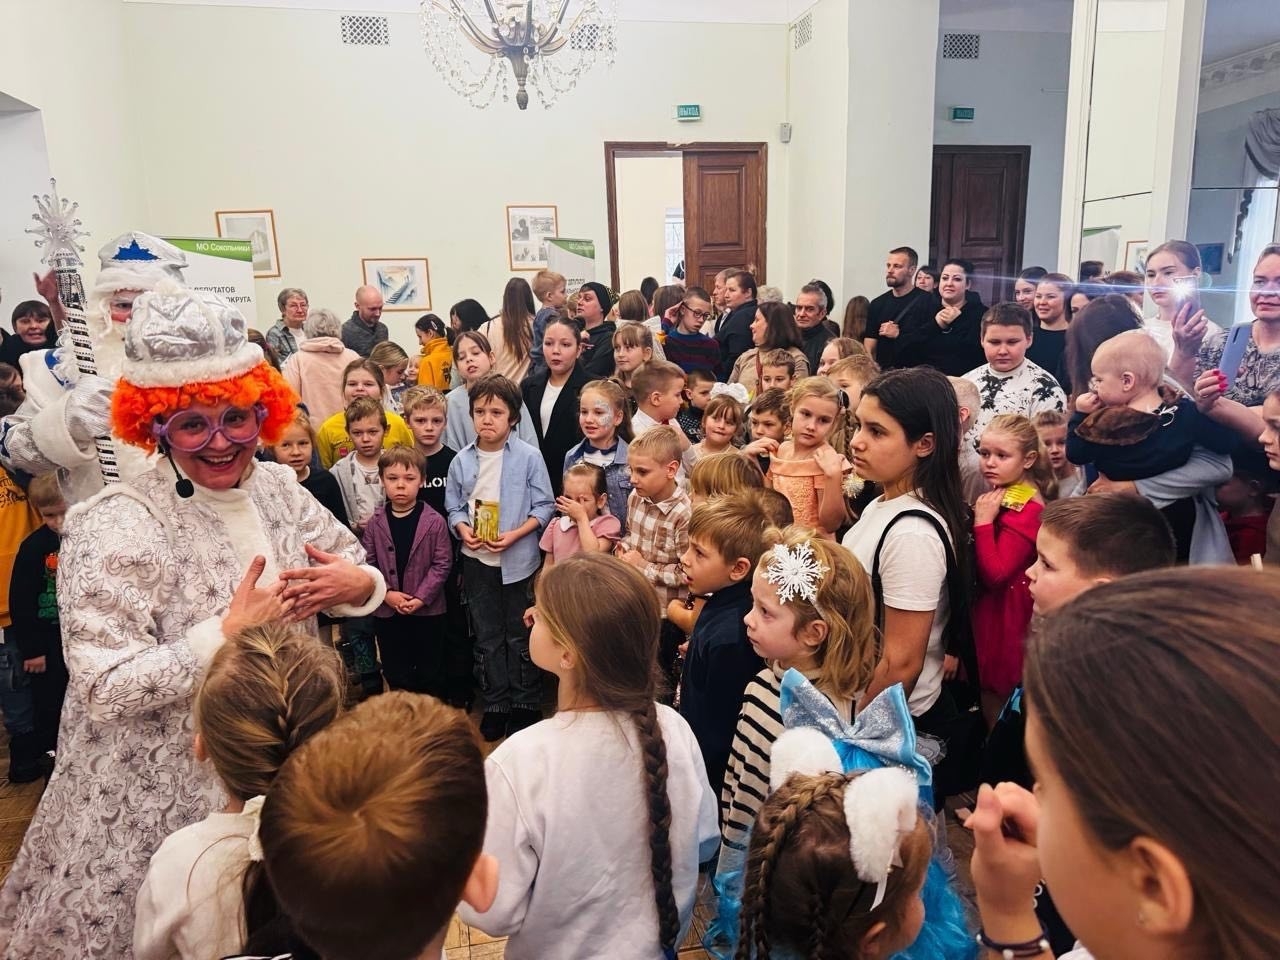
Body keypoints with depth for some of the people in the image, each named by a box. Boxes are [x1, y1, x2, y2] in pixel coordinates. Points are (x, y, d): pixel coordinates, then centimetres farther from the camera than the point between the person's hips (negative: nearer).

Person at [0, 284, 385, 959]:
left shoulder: (279, 486, -3)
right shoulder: (114, 529, -20)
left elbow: (360, 572, 5)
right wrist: (231, 630, -29)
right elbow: (104, 688, -23)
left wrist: (356, 585, -17)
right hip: (159, 796, -5)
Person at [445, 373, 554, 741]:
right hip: (477, 560, 3)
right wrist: (463, 529, -14)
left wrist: (514, 534, -20)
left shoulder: (529, 457, -10)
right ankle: (495, 705, 29)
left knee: (520, 636, 10)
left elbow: (544, 507, -8)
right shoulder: (462, 460, -1)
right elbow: (453, 507, 6)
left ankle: (526, 704, 27)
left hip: (519, 559, -3)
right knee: (487, 637, 15)